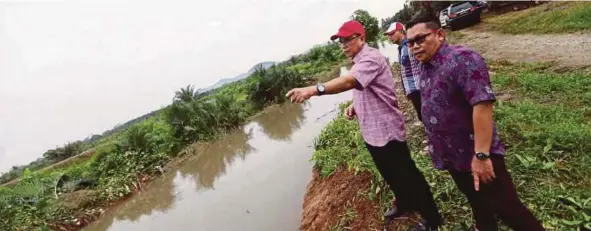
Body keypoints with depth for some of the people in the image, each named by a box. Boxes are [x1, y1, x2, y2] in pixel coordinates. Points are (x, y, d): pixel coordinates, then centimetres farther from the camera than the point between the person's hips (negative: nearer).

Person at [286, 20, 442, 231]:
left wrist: (314, 90, -52)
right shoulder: (359, 62, 12)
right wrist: (354, 105, 1)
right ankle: (404, 203, 47)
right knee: (390, 175, 25)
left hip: (385, 130, -10)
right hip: (372, 132, 10)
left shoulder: (371, 58, -21)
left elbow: (349, 81, -39)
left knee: (406, 175, 5)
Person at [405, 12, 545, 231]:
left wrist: (481, 155, -29)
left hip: (476, 155, -8)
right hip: (452, 155, 8)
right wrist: (435, 143, 18)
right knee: (477, 203, 26)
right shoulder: (425, 66, 5)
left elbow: (482, 105, -29)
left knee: (506, 208, 4)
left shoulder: (462, 59, -22)